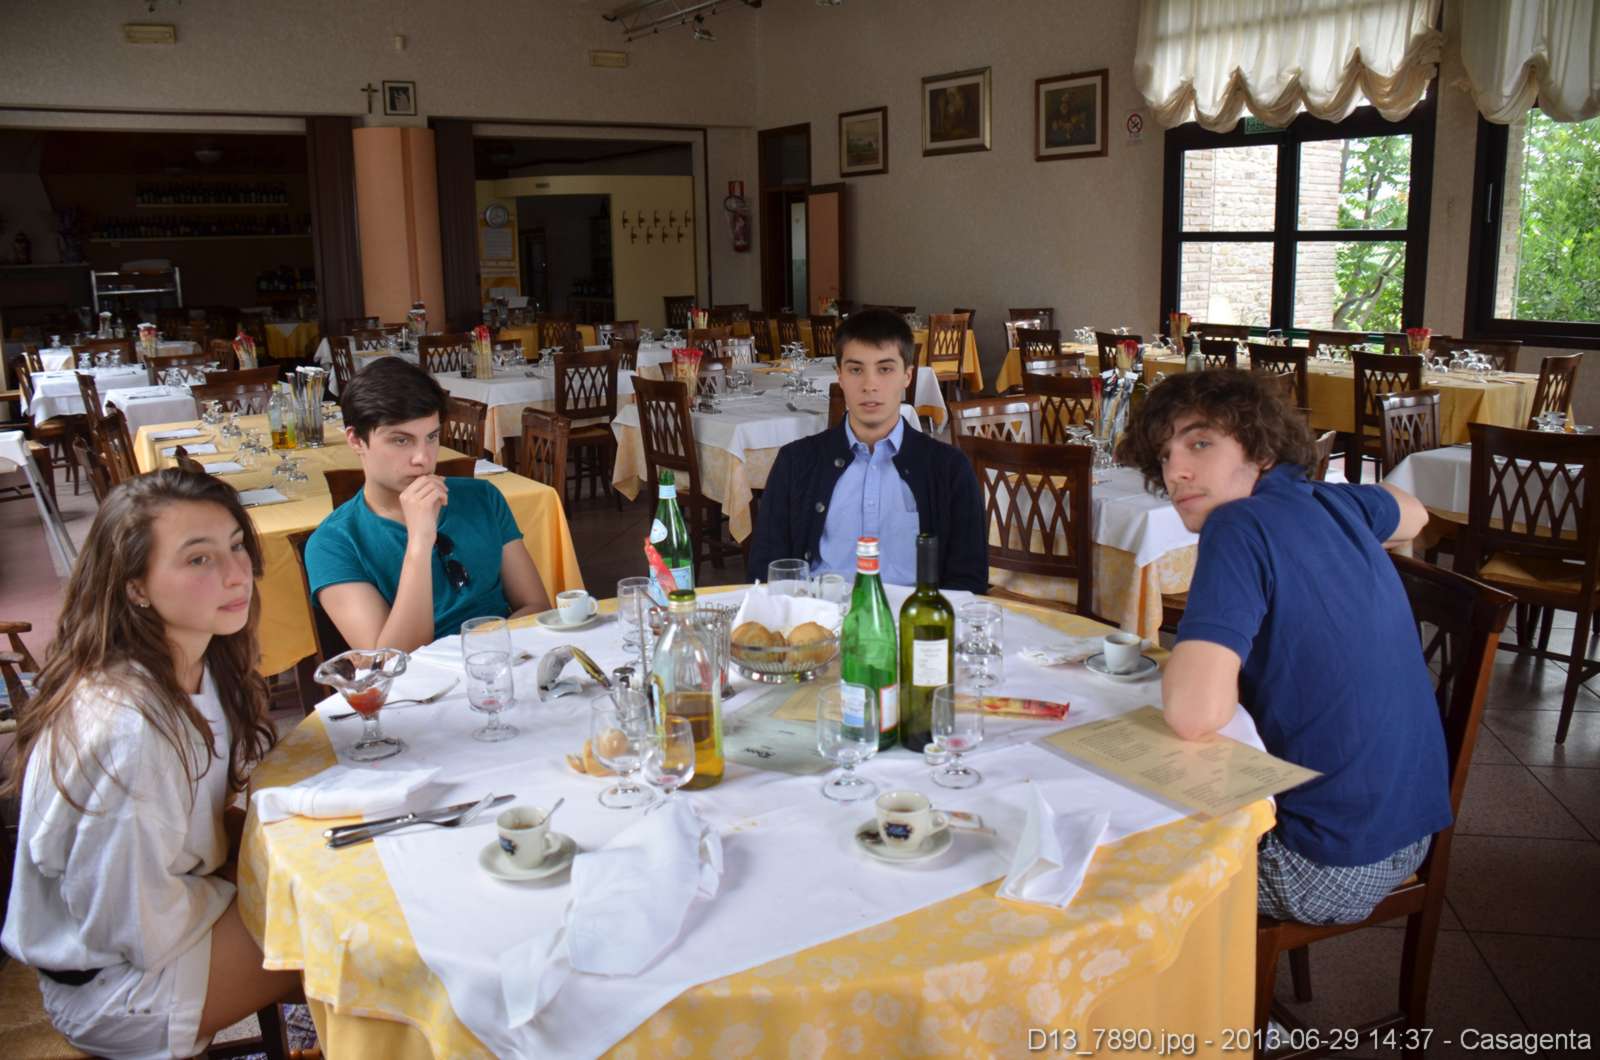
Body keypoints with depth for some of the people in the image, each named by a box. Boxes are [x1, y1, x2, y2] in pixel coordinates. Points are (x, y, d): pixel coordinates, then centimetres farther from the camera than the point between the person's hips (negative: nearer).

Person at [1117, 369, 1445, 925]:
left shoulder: (1241, 525, -22)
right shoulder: (1333, 501, 2)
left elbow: (1194, 712, -34)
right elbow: (1412, 515, 28)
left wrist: (1179, 663, -13)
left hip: (1336, 868, -8)